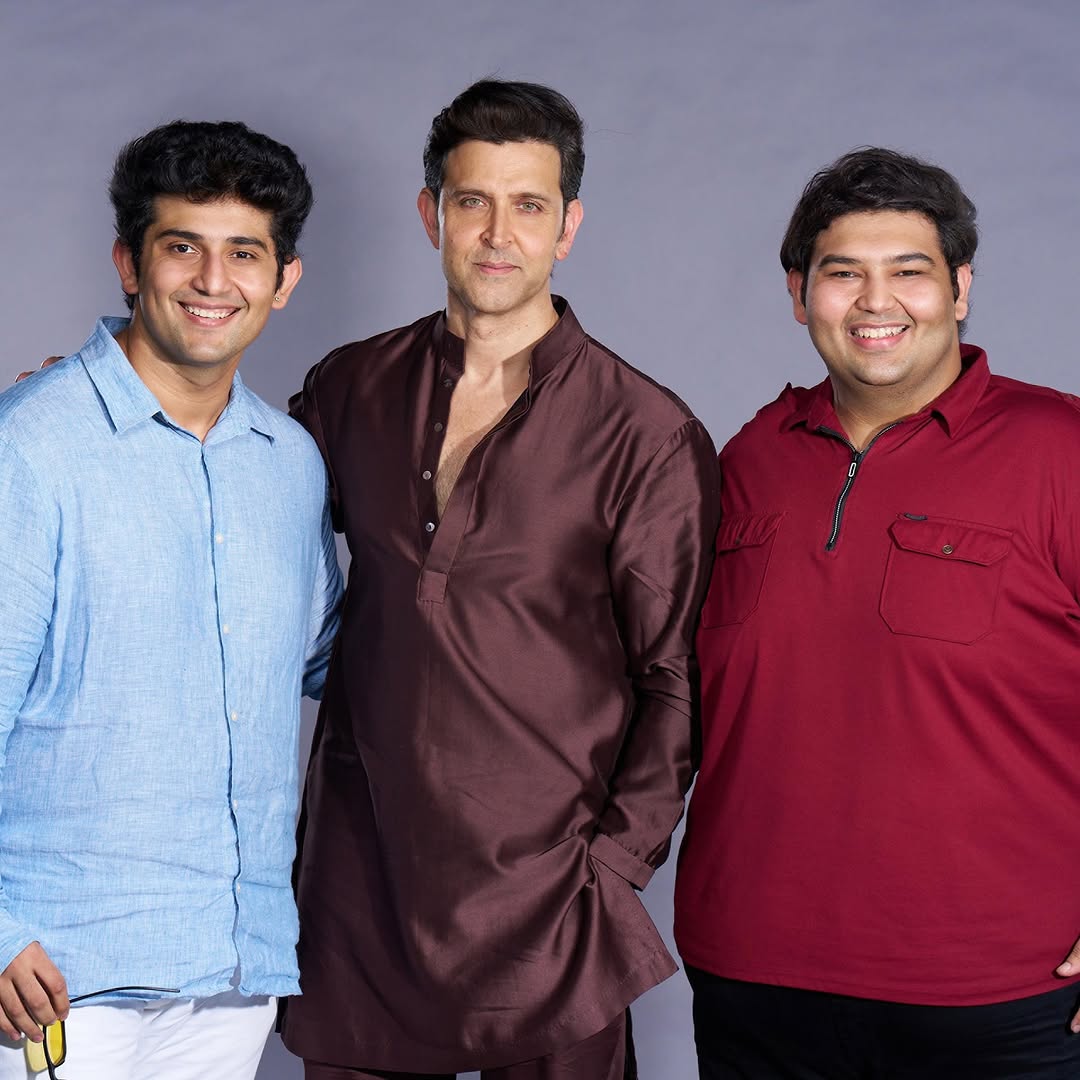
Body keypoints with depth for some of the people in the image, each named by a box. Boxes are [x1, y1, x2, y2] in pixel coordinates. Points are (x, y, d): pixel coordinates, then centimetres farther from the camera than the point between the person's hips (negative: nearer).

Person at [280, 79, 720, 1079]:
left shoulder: (647, 435, -5)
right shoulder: (349, 389, 6)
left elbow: (677, 680, -3)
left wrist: (615, 866, -9)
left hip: (539, 897, -3)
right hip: (356, 878, 3)